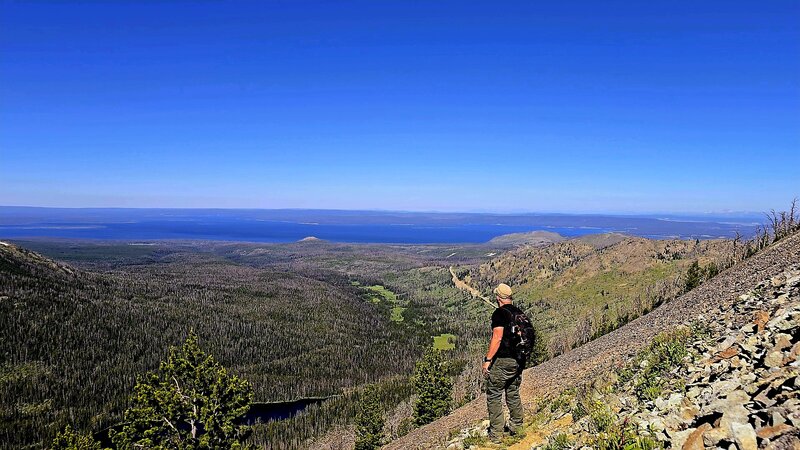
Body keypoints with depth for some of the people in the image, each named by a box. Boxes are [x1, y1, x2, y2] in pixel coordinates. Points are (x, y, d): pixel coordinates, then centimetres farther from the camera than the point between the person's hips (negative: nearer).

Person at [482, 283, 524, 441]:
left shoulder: (499, 313, -14)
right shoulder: (519, 313, 8)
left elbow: (497, 338, -22)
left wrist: (487, 359, -19)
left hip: (502, 361, -7)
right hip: (518, 361, 7)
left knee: (494, 395, 2)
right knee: (513, 394, 20)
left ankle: (496, 434, 5)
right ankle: (516, 427, 29)